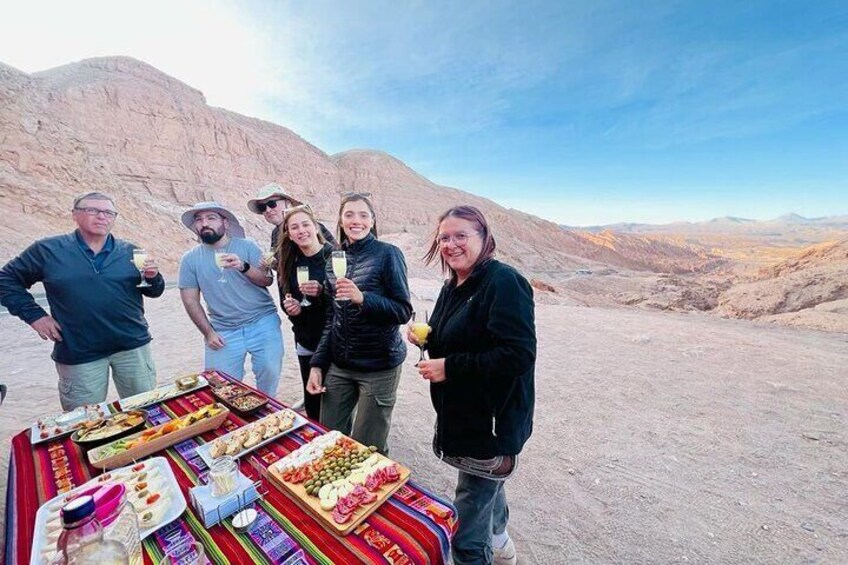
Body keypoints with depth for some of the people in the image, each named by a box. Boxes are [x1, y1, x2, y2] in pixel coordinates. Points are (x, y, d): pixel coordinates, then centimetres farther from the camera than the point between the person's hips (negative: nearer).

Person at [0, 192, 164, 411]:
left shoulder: (130, 252, 4)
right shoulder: (47, 250, 1)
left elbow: (154, 292, 7)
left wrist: (153, 277, -15)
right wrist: (34, 315, 0)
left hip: (133, 346, 1)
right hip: (78, 353, -1)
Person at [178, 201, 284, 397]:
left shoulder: (247, 247, 0)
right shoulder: (190, 259, 3)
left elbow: (267, 280, -8)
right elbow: (191, 301, 5)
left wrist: (243, 267, -26)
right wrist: (208, 333, -2)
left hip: (262, 323, -1)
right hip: (223, 331, 2)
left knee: (270, 372, 0)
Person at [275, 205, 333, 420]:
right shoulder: (288, 262, 4)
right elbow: (286, 298, 14)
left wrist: (322, 292, -28)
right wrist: (290, 306, -8)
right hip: (306, 340, 5)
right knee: (311, 399, 15)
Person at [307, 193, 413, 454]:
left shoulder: (387, 254, -8)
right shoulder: (335, 258, 8)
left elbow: (403, 311, -12)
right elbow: (331, 318, 12)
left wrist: (362, 298, -26)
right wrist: (317, 364, 8)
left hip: (378, 366, -5)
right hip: (338, 364, 5)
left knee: (367, 448, 7)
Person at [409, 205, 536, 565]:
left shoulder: (504, 282, -21)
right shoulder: (453, 286, 5)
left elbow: (519, 355, -28)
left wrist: (449, 367, -25)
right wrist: (426, 338, -3)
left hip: (491, 422, -9)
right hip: (460, 414, 9)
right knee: (488, 486, 32)